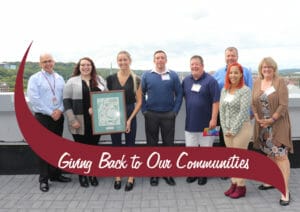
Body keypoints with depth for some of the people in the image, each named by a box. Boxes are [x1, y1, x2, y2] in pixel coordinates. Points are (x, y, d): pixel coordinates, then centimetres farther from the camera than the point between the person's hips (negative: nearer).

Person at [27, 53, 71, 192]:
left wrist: (60, 110, -11)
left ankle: (55, 174, 25)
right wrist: (50, 113, -14)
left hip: (58, 117, 4)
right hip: (42, 117, -4)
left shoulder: (60, 78, 10)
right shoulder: (34, 79, -3)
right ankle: (43, 179, 9)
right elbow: (34, 99, -12)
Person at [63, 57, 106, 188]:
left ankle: (93, 174, 26)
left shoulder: (99, 80, 10)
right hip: (79, 122, -2)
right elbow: (67, 101, -3)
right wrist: (72, 120, -11)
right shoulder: (72, 81, 1)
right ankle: (82, 175, 22)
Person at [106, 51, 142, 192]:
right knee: (116, 147, 10)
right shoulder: (111, 79, 2)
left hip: (130, 116, -2)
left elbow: (139, 101, -4)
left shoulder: (136, 79, -3)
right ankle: (117, 177, 24)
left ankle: (130, 178, 19)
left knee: (130, 147, 6)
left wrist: (130, 119, -12)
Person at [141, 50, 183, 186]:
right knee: (152, 144, 8)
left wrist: (175, 111, -5)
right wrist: (144, 110, -3)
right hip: (151, 115, 0)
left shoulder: (173, 75, 1)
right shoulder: (146, 75, 2)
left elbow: (179, 94, 2)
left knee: (168, 144, 7)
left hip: (168, 115, 0)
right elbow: (141, 94, 5)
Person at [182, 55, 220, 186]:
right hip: (190, 121, 5)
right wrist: (189, 108, 9)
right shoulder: (186, 80, 5)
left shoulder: (210, 81, -11)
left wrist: (213, 119, -18)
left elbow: (215, 101, -14)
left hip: (206, 122, -4)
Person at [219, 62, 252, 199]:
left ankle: (241, 187, 14)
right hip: (227, 130, 6)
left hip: (241, 128, -6)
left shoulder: (245, 90, -9)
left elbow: (243, 112, -15)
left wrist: (234, 130, -14)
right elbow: (222, 110, 7)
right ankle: (233, 184, 24)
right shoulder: (224, 90, 9)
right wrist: (225, 129, 0)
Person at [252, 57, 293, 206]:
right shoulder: (257, 83, 8)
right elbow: (253, 103, 7)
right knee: (270, 154, 16)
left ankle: (285, 191, -2)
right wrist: (258, 119, -5)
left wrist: (272, 120, -16)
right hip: (262, 125, 5)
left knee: (280, 155, -7)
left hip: (277, 124, -5)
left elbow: (283, 105, -12)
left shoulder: (280, 82, -6)